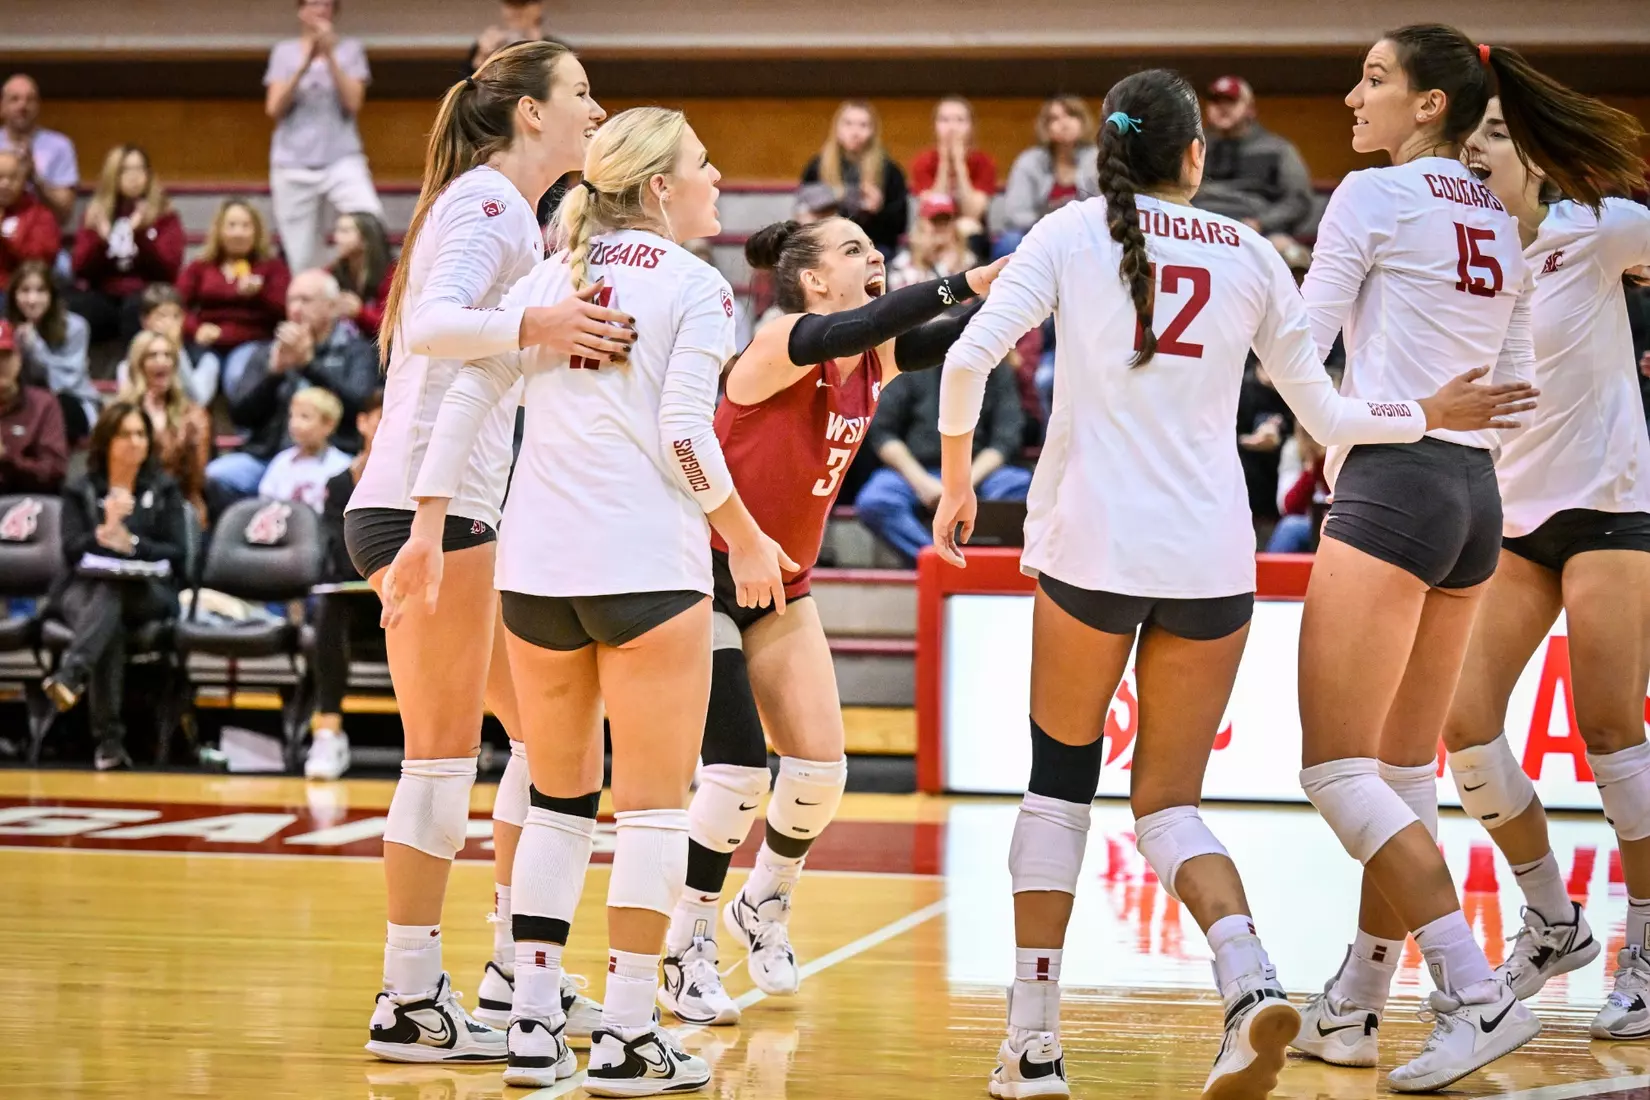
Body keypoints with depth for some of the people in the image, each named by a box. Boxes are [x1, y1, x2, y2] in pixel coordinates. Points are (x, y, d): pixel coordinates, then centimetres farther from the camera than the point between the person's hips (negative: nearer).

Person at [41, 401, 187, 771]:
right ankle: (109, 740, -49)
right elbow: (71, 551, -1)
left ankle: (70, 675, -62)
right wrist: (104, 532, -20)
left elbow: (176, 555, 3)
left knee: (112, 591, -37)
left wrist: (131, 542, -13)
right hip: (84, 588, 0)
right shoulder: (79, 491, 13)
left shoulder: (164, 490, 14)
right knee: (110, 625, -37)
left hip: (146, 592, 0)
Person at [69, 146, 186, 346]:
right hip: (103, 297, 2)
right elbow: (81, 269, 5)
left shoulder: (164, 216, 6)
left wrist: (141, 234, -18)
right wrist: (100, 239, -13)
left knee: (137, 307, -38)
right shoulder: (95, 214, 13)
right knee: (74, 307, -32)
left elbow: (168, 270, -6)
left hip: (147, 295, -2)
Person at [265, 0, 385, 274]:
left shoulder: (350, 49, 8)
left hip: (342, 158, -1)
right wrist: (304, 65, -11)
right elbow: (274, 108, -2)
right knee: (300, 259, -2)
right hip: (293, 163, 1)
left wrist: (330, 56, -12)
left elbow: (353, 103, -5)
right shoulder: (284, 52, 10)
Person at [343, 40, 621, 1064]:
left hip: (468, 511, 10)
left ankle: (516, 972, 18)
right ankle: (410, 1005, -4)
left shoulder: (509, 211, 19)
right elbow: (431, 324, -27)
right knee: (445, 755, -8)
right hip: (426, 506, -10)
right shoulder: (486, 201, -10)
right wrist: (532, 324, -42)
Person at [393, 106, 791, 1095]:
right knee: (654, 805, 2)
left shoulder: (548, 279, 14)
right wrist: (748, 542, 0)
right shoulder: (697, 286, -2)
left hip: (534, 564, 6)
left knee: (558, 799, 16)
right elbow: (684, 433, -11)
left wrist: (428, 529, 8)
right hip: (647, 565, -5)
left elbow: (466, 396, 7)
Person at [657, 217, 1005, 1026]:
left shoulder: (873, 359, -1)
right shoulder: (781, 344, -21)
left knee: (821, 768, 0)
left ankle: (763, 908, 27)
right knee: (739, 769, -15)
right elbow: (840, 333, -42)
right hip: (707, 572, -7)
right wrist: (965, 283, -51)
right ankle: (683, 952, 2)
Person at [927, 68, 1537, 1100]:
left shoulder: (1072, 232, 4)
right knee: (1169, 802, 10)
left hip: (1091, 547, -2)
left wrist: (956, 479, 9)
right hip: (1213, 557, 2)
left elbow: (970, 359, -6)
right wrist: (1432, 414, 29)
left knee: (1061, 783, 12)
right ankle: (1251, 977, -18)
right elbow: (1326, 414, 12)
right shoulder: (1250, 253, 9)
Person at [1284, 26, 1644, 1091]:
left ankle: (1478, 995, -16)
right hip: (1478, 496, 8)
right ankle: (1355, 1007, 18)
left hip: (1391, 484, -8)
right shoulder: (1502, 224, 15)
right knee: (1404, 769, 12)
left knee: (1337, 766, -8)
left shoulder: (1373, 195, -7)